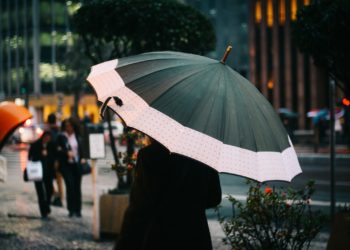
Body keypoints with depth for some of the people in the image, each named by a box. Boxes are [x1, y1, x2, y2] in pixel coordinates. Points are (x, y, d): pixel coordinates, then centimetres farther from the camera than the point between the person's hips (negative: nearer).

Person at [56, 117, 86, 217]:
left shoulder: (77, 137, 10)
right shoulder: (61, 137, 2)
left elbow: (81, 148, 16)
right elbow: (58, 150, -2)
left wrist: (82, 158, 2)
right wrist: (67, 153, -16)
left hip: (77, 164, 3)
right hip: (66, 164, -3)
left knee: (77, 186, 4)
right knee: (70, 185, -13)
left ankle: (78, 209, 11)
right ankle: (71, 209, -5)